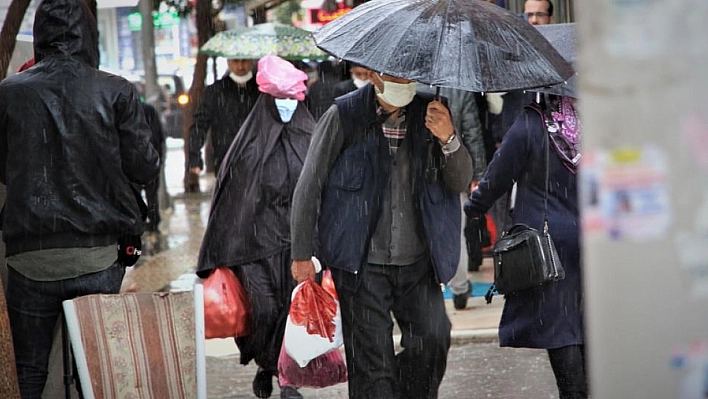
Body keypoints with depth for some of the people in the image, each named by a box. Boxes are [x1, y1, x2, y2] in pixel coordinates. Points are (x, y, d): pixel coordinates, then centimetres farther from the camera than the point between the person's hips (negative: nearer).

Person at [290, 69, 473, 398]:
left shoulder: (430, 113, 5)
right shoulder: (344, 115, -3)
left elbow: (461, 182, 3)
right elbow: (308, 187, 1)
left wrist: (448, 139, -17)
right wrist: (302, 255, -2)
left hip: (418, 261, 3)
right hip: (362, 263, -3)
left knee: (434, 340, -7)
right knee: (371, 359, -1)